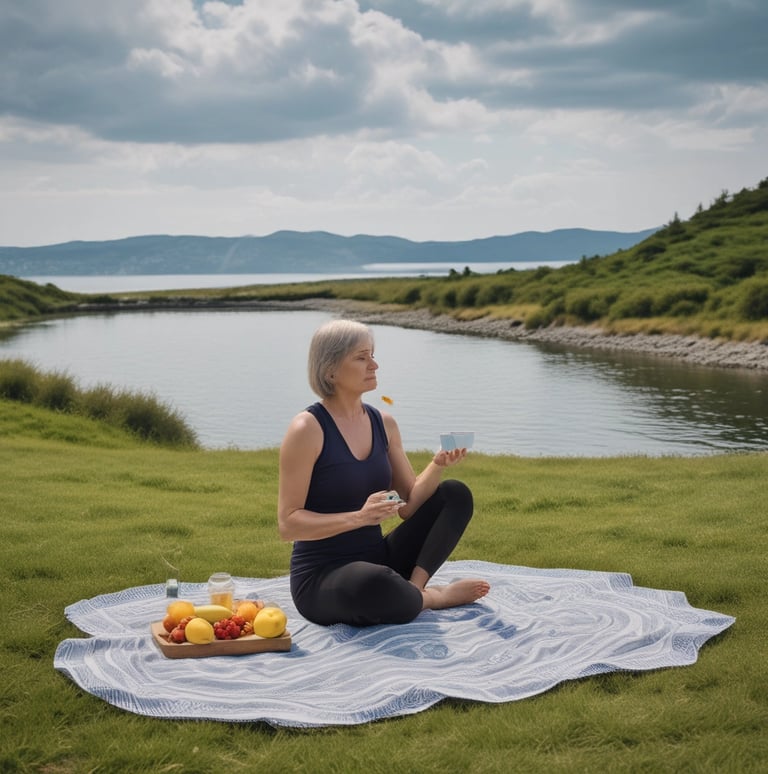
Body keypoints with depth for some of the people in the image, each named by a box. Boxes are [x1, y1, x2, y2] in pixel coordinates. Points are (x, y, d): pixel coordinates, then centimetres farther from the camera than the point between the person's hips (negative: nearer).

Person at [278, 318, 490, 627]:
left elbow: (409, 505, 7)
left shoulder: (384, 423, 6)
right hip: (321, 578, -7)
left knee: (456, 494, 0)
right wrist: (359, 517, -27)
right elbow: (288, 524, -17)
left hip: (377, 561, 7)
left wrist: (438, 465, -11)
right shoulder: (307, 429, -15)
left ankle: (414, 587, -15)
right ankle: (434, 597, -7)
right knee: (374, 585, -41)